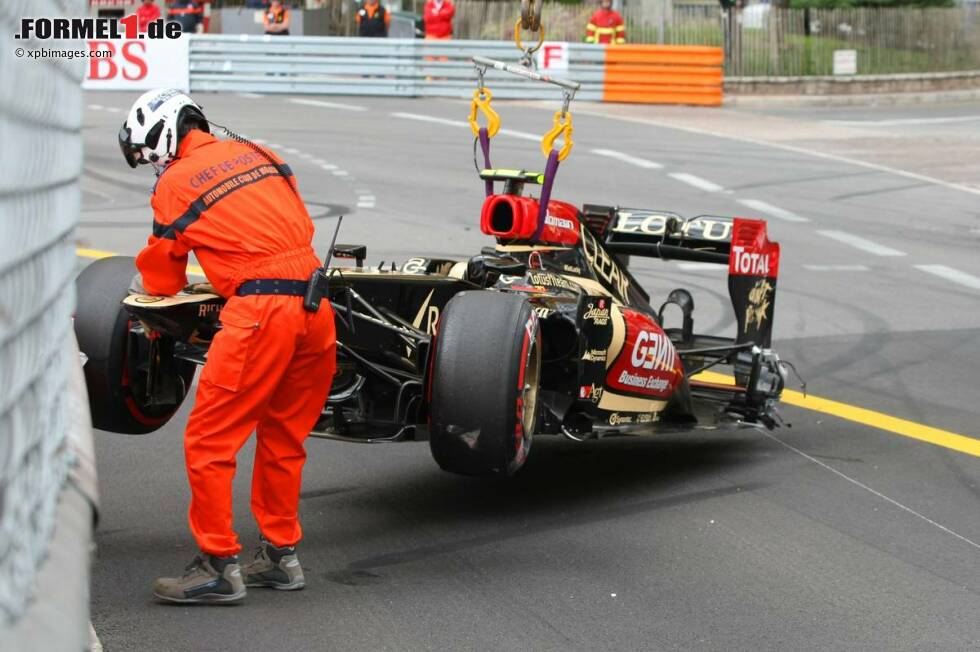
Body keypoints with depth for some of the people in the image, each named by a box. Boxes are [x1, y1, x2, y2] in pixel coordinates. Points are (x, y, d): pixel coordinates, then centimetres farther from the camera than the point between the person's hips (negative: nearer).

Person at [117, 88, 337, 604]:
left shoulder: (174, 184, 3)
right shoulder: (260, 155, 19)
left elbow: (161, 280, 14)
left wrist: (144, 284, 37)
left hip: (259, 310, -7)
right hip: (316, 304, 7)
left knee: (209, 440, 1)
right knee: (283, 436, 19)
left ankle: (219, 566, 2)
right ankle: (281, 556, 25)